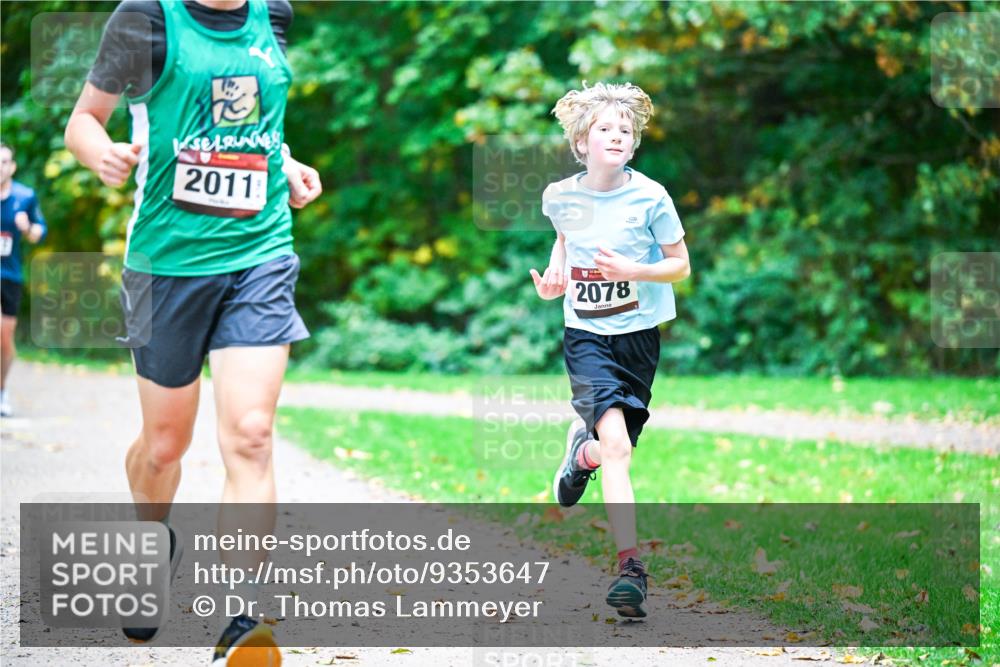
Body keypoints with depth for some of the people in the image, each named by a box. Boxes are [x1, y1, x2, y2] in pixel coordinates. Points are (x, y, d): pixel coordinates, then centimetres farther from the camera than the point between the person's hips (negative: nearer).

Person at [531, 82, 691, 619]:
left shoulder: (649, 197, -9)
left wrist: (632, 271, -19)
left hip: (638, 335, 1)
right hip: (586, 336, -1)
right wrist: (552, 278, 3)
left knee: (616, 446, 9)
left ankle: (582, 450, 48)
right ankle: (629, 566, -17)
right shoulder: (560, 196, -2)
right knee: (616, 444, -19)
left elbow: (681, 266, -1)